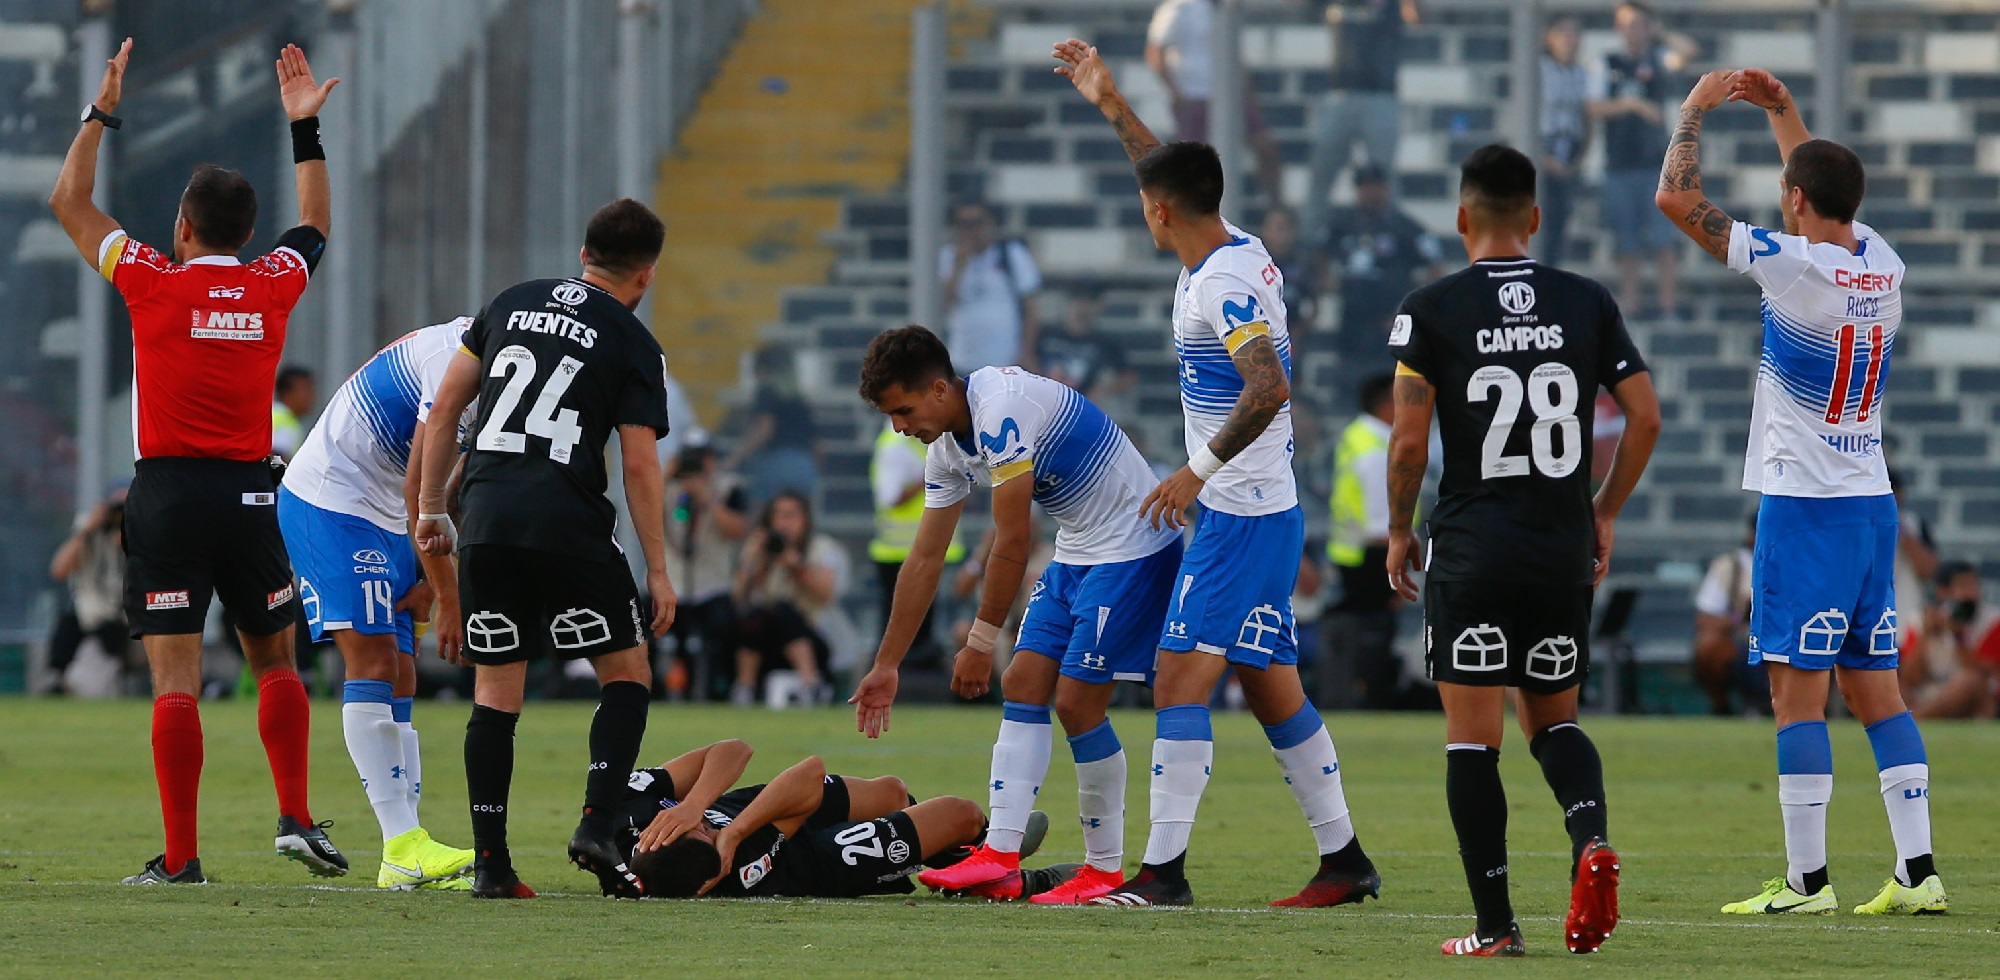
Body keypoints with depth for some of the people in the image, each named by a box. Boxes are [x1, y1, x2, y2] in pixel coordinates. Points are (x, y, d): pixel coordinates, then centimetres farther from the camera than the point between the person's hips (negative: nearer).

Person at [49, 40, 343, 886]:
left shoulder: (155, 284, -5)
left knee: (175, 679, -6)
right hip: (248, 494, 3)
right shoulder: (274, 288, 4)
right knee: (276, 661, 16)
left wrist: (101, 112, 14)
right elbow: (313, 224, 27)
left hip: (167, 493, -3)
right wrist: (305, 128, 31)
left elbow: (68, 204, 7)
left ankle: (180, 855, -9)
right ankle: (295, 818, 5)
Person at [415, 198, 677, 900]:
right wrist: (658, 571, 2)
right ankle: (596, 824, -9)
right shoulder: (634, 346, 3)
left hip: (486, 522, 4)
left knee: (495, 691, 8)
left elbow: (444, 408, 14)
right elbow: (639, 463, -2)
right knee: (626, 675, 9)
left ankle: (490, 862, 4)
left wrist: (431, 509, 20)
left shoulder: (513, 303, 16)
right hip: (569, 526, -4)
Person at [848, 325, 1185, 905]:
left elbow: (1012, 544, -24)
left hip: (1133, 548, -10)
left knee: (1077, 701, -11)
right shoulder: (947, 449, 6)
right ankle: (1000, 859, -5)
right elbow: (925, 559, 14)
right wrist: (886, 666, 15)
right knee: (1022, 686, 0)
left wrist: (981, 643, -18)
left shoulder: (1001, 411, -25)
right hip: (1076, 554, 10)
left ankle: (1106, 871, 1)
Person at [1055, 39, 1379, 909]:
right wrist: (1110, 104, 34)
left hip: (1239, 514, -10)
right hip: (1268, 511, 10)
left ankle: (1163, 869, -16)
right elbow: (1177, 181, 30)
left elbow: (1269, 386, -28)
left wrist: (1199, 469, -27)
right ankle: (1343, 859, 16)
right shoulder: (1240, 254, 12)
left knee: (1180, 682, -12)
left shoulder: (1223, 283, -17)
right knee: (1271, 690, 13)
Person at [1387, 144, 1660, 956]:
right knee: (1553, 720, 18)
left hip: (1470, 553, -3)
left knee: (1472, 739, 2)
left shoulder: (1430, 310, -4)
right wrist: (1605, 513, 15)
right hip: (1564, 552, 3)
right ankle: (1591, 838, -12)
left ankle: (1495, 927, -2)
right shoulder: (1587, 303, 5)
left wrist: (1399, 531, 7)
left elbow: (1409, 439, -8)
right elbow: (1645, 416, 3)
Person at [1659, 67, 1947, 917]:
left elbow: (1677, 200, -10)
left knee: (1797, 689, -5)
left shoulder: (1791, 264, -14)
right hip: (1872, 502, 7)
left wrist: (1697, 108, 3)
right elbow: (1832, 194, 29)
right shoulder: (1883, 264, 6)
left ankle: (1806, 879, -6)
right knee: (1874, 688, 8)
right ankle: (1917, 871, 3)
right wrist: (1781, 113, 31)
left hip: (1804, 504, -7)